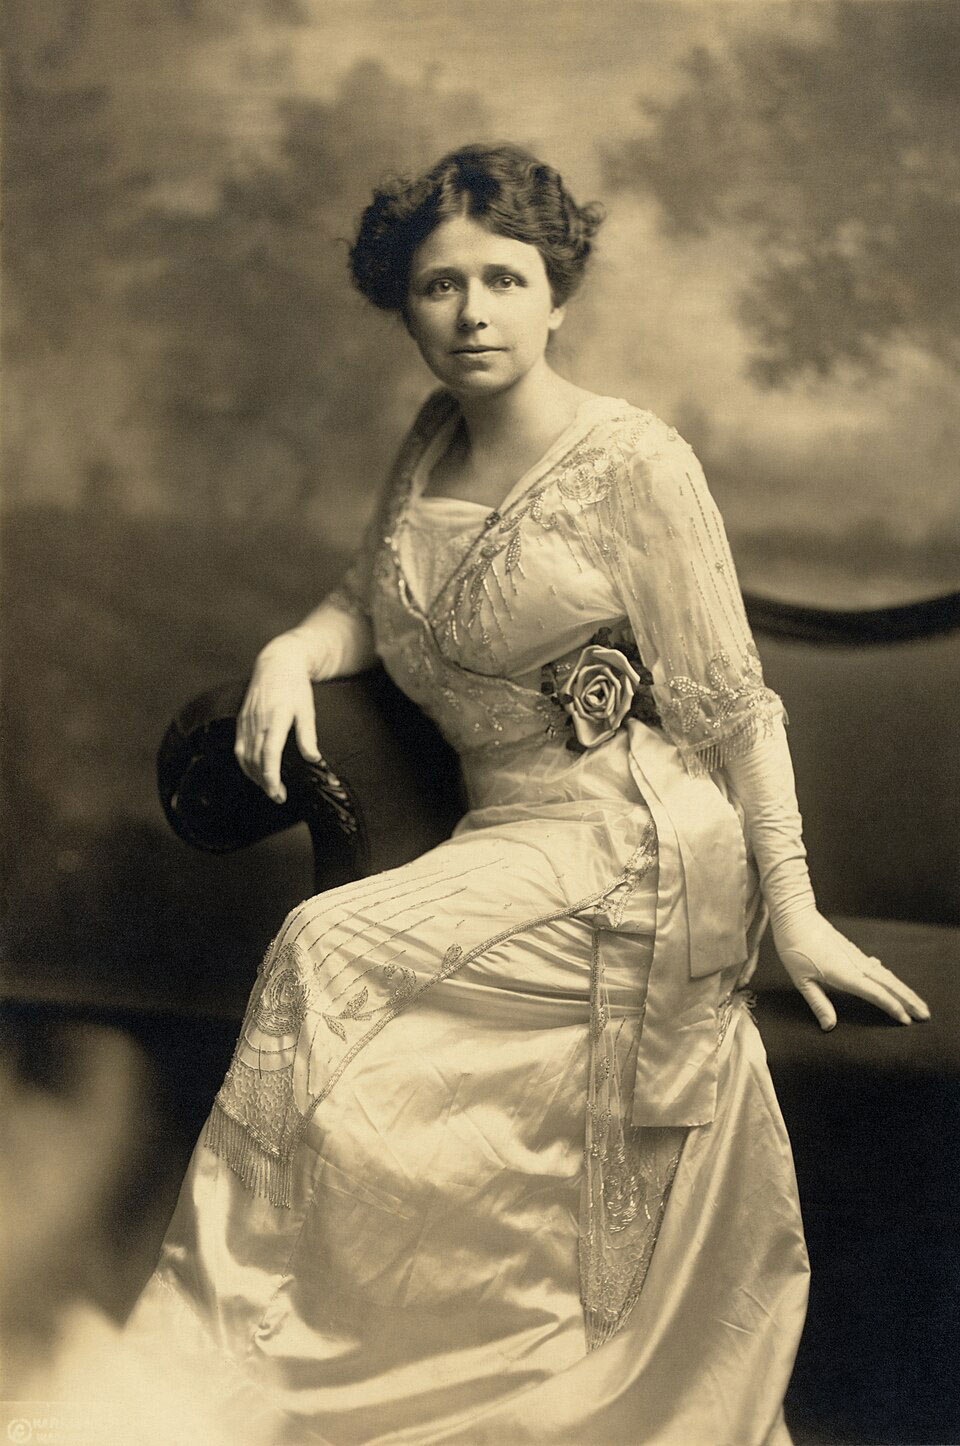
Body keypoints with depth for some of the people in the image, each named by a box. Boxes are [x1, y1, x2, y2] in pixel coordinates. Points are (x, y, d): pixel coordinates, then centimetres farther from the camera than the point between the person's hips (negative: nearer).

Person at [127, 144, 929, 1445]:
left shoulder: (631, 459, -11)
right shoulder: (435, 446, 10)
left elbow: (731, 701, -9)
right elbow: (367, 603, 16)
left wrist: (793, 910, -9)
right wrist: (288, 653, -8)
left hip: (630, 849, -7)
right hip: (512, 839, 7)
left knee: (332, 958, -19)